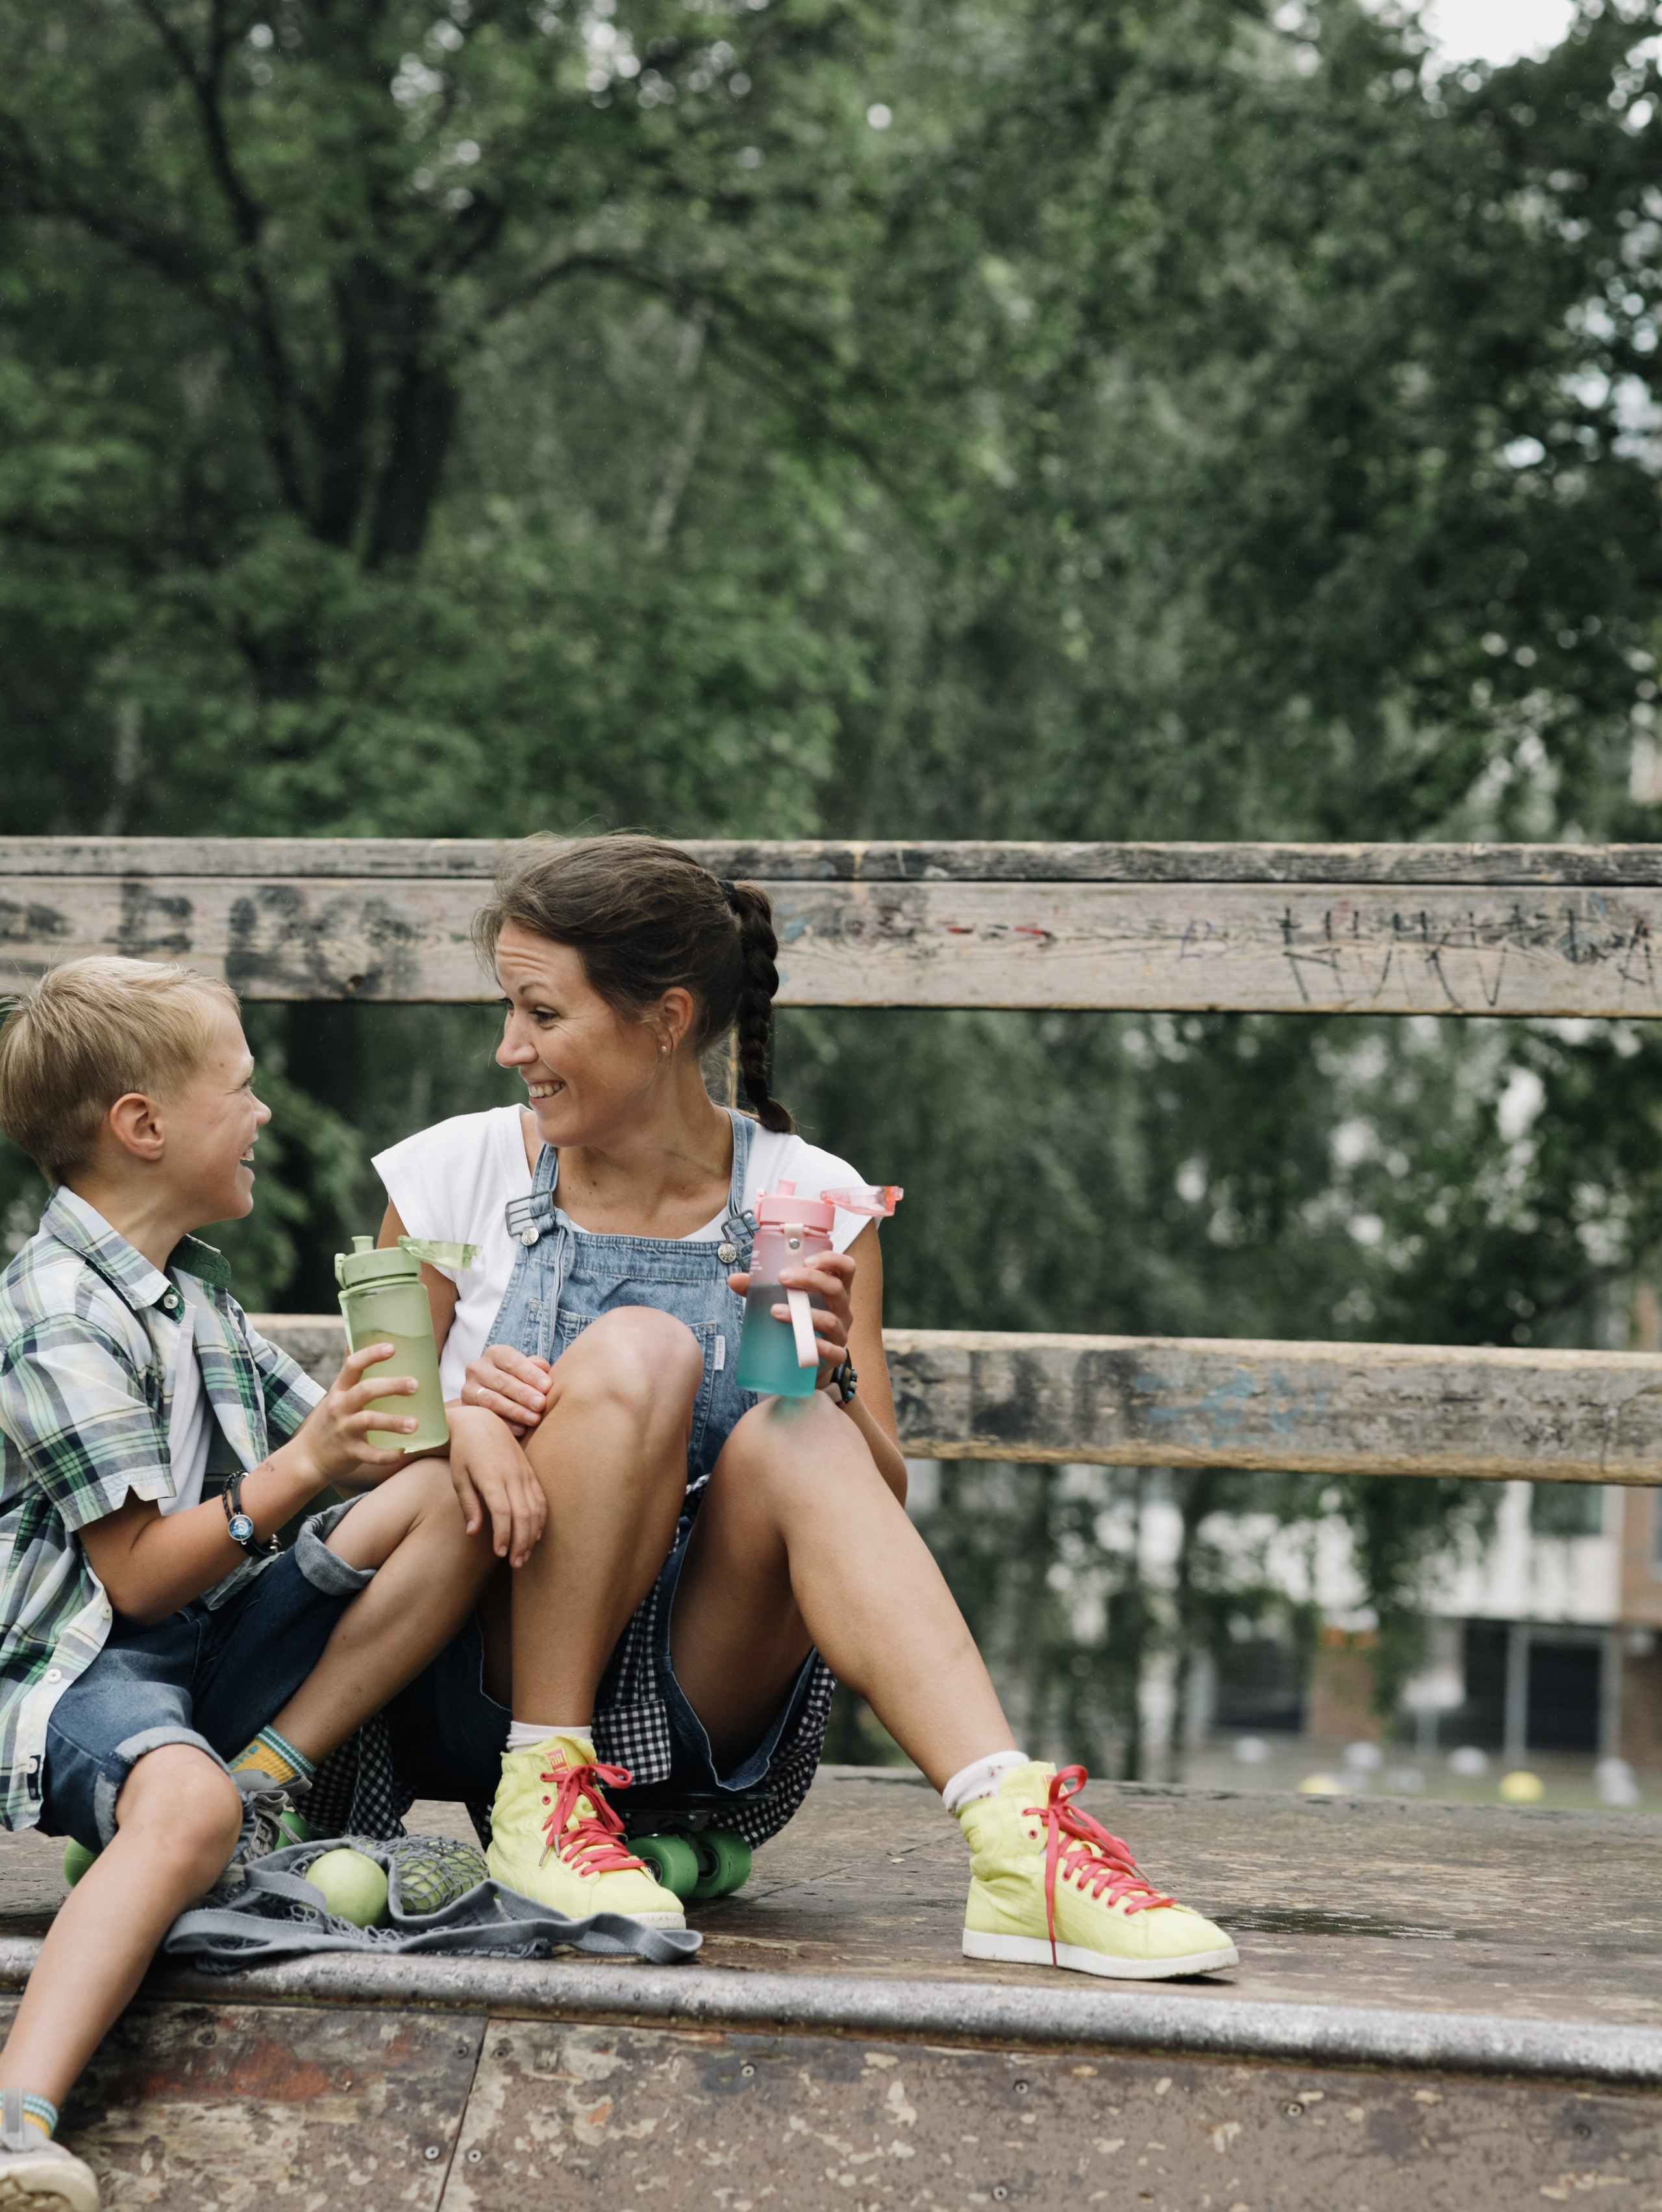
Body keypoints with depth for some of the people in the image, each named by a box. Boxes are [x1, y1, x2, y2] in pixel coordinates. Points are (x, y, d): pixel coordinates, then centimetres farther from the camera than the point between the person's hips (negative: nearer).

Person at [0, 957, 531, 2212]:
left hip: (212, 1646, 9)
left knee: (450, 1494, -3)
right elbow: (139, 1576, -17)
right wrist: (299, 1473, -25)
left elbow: (325, 1427, 21)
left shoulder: (189, 1290, 18)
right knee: (185, 1803, -42)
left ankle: (269, 1775, -11)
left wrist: (460, 1420, 0)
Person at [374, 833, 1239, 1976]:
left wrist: (833, 1381, -18)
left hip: (712, 1713, 1)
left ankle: (1019, 1841, -45)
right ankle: (543, 1797, -23)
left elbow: (884, 1500, 3)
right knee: (639, 1348, -24)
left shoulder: (807, 1202, 3)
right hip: (498, 1694, -1)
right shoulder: (459, 1175, 2)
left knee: (793, 1442, -30)